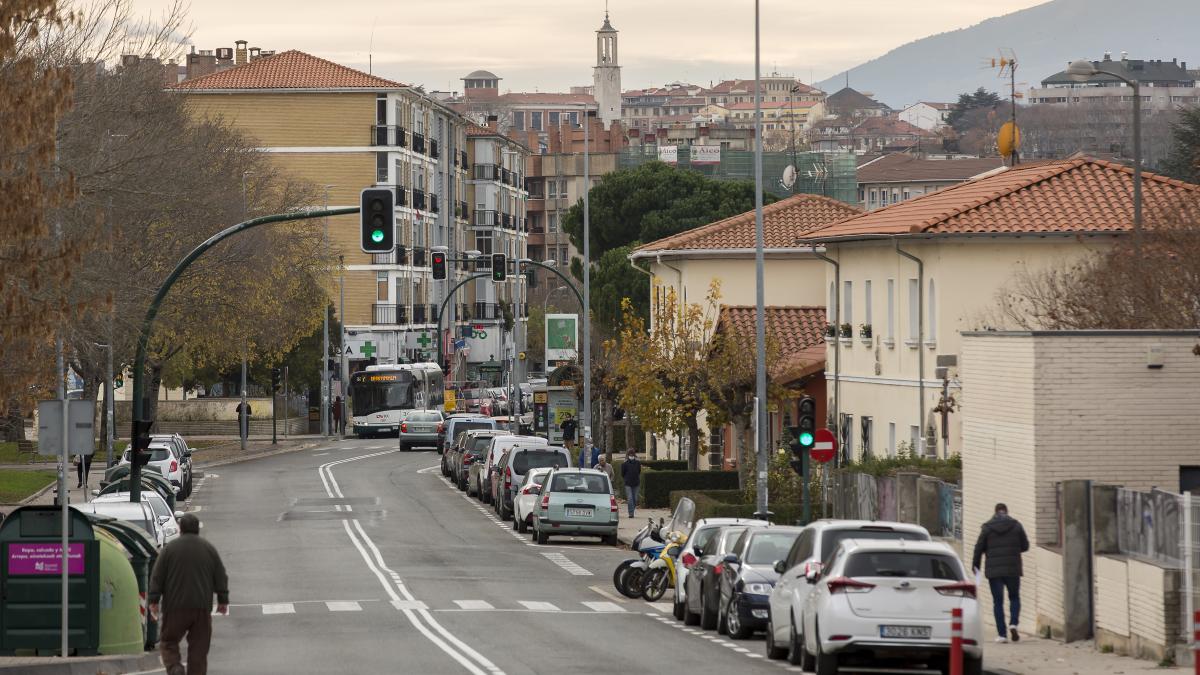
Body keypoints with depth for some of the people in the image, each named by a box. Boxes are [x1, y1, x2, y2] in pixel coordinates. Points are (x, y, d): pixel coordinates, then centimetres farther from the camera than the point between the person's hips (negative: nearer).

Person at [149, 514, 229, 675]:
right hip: (202, 608, 2)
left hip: (175, 607, -2)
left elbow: (157, 577, -3)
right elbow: (221, 577, 9)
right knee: (199, 648, 7)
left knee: (169, 643, 7)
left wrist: (154, 600, 1)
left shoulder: (170, 548, -1)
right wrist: (223, 600, 15)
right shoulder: (209, 549, 7)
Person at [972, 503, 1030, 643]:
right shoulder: (1016, 525, 1)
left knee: (998, 601, 4)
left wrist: (975, 565, 14)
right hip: (1013, 569, 1)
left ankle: (1002, 634, -1)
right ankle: (1013, 624, -9)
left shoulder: (987, 527, -1)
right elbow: (1025, 546, 6)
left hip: (994, 570, -1)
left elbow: (979, 548, 1)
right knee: (1014, 597, 15)